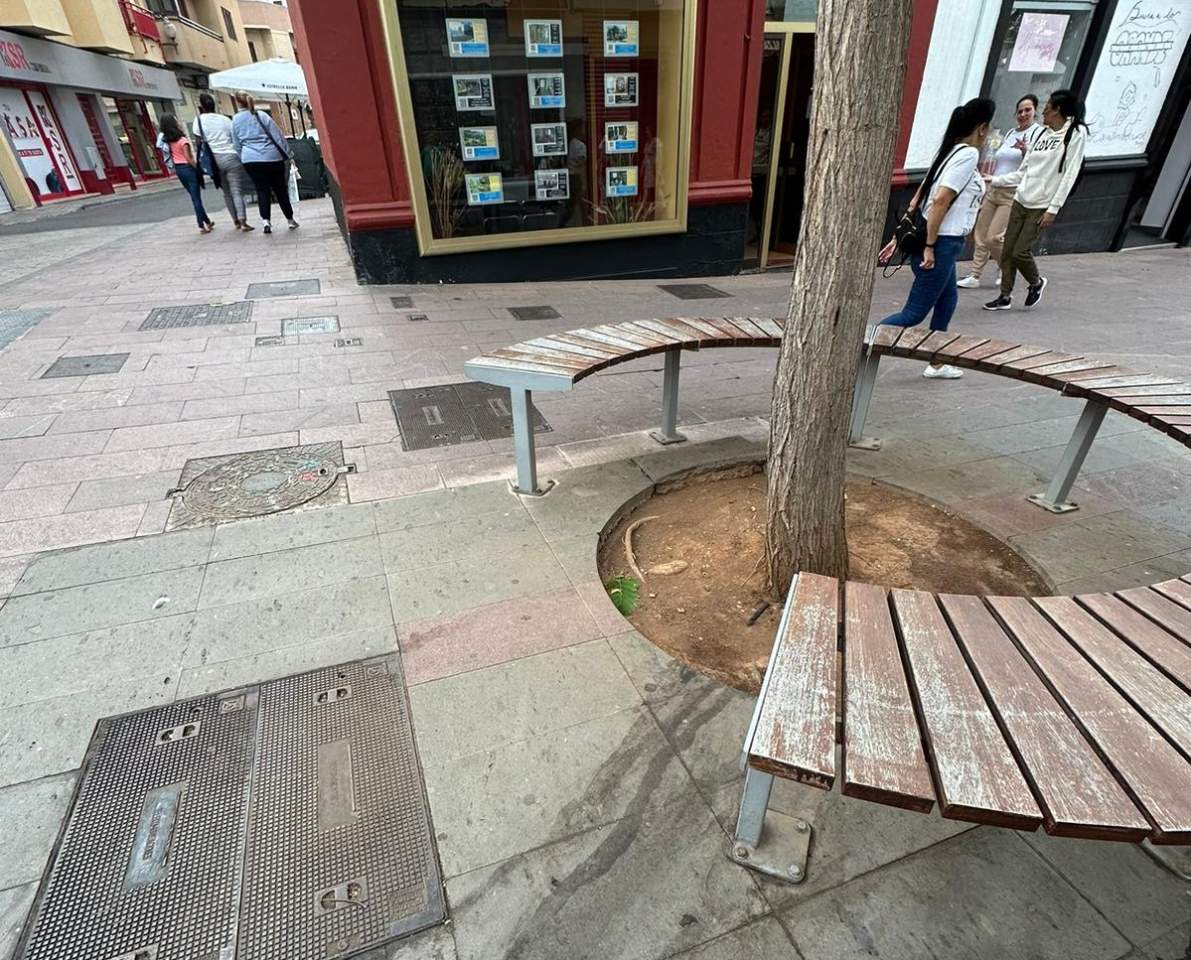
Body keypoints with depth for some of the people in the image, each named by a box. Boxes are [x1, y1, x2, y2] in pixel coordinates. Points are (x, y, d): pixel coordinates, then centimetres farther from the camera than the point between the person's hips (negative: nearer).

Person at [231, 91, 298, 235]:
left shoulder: (235, 121, 7)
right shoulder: (262, 116, -1)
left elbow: (237, 145, 13)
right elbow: (279, 137, -3)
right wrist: (288, 155, 4)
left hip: (250, 160, 1)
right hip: (272, 157, -1)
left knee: (262, 190, 5)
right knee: (280, 190, 9)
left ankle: (265, 220, -13)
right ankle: (290, 220, 15)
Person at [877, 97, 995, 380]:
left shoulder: (951, 151, 14)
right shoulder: (968, 154, -12)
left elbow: (917, 200, 12)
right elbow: (940, 201, -21)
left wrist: (899, 236, 13)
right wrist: (930, 246, -20)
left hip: (939, 242, 10)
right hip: (941, 243, -10)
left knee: (947, 301, 21)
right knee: (915, 313, -7)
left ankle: (937, 364, 29)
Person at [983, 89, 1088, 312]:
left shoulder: (1075, 133, -5)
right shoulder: (1043, 134, 14)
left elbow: (1069, 175, -11)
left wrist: (1053, 209, -17)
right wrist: (993, 180, 13)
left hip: (1042, 207, -6)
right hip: (1021, 201, 6)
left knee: (1020, 252, -11)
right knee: (1008, 250, 2)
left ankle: (1037, 283, 17)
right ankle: (1005, 296, 12)